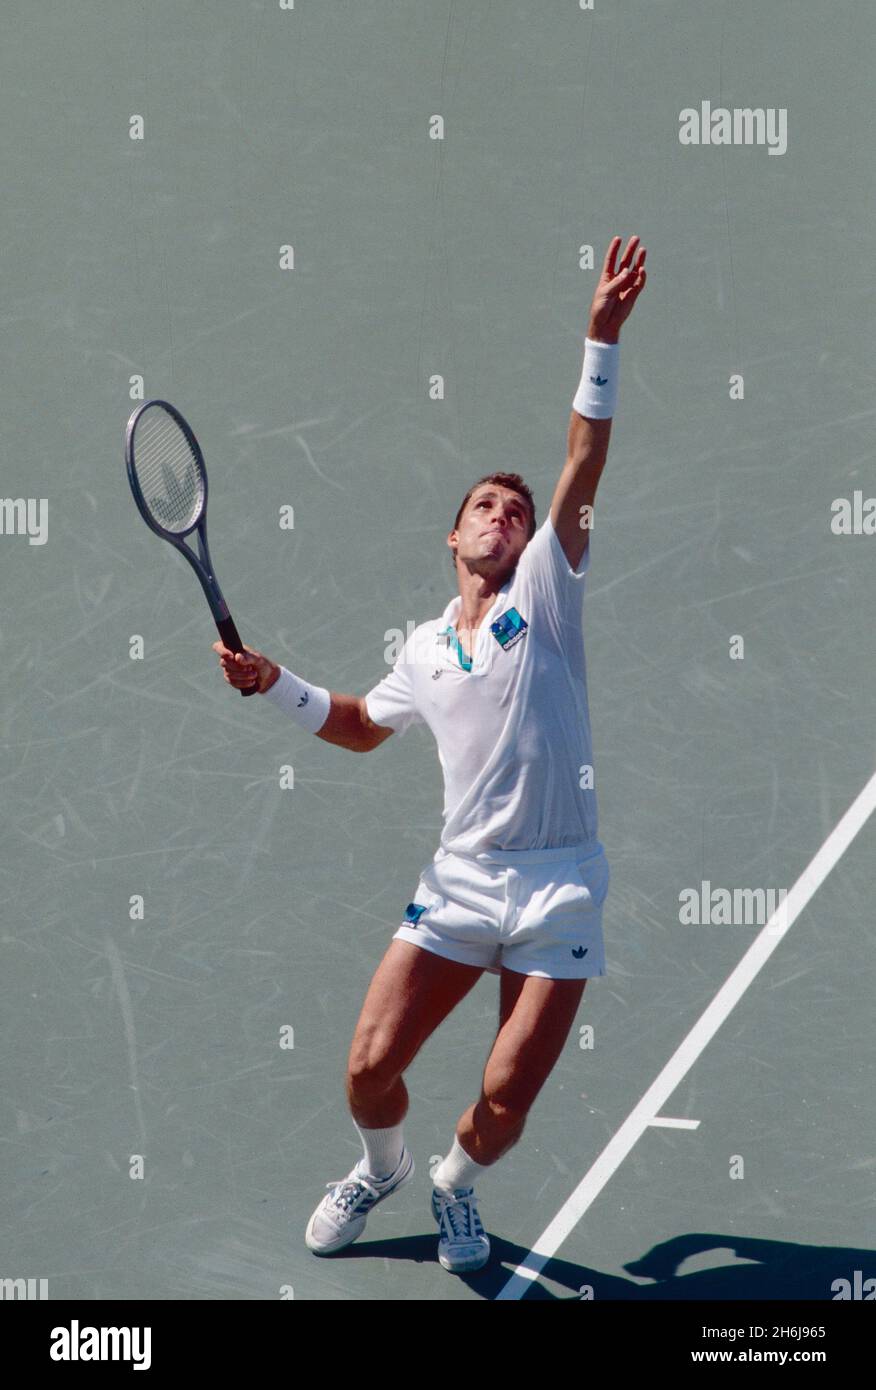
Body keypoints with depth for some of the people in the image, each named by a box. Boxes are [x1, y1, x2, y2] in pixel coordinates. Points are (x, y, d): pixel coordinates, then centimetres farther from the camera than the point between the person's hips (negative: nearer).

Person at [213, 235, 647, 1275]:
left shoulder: (545, 591, 0)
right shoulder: (425, 649, 12)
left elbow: (583, 467, -13)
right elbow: (363, 727, 29)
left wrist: (602, 339, -23)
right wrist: (274, 683, 14)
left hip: (557, 887, -3)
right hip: (459, 882, 3)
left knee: (504, 1105, -4)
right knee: (369, 1069, -3)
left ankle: (454, 1187, 30)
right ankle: (381, 1170, 31)